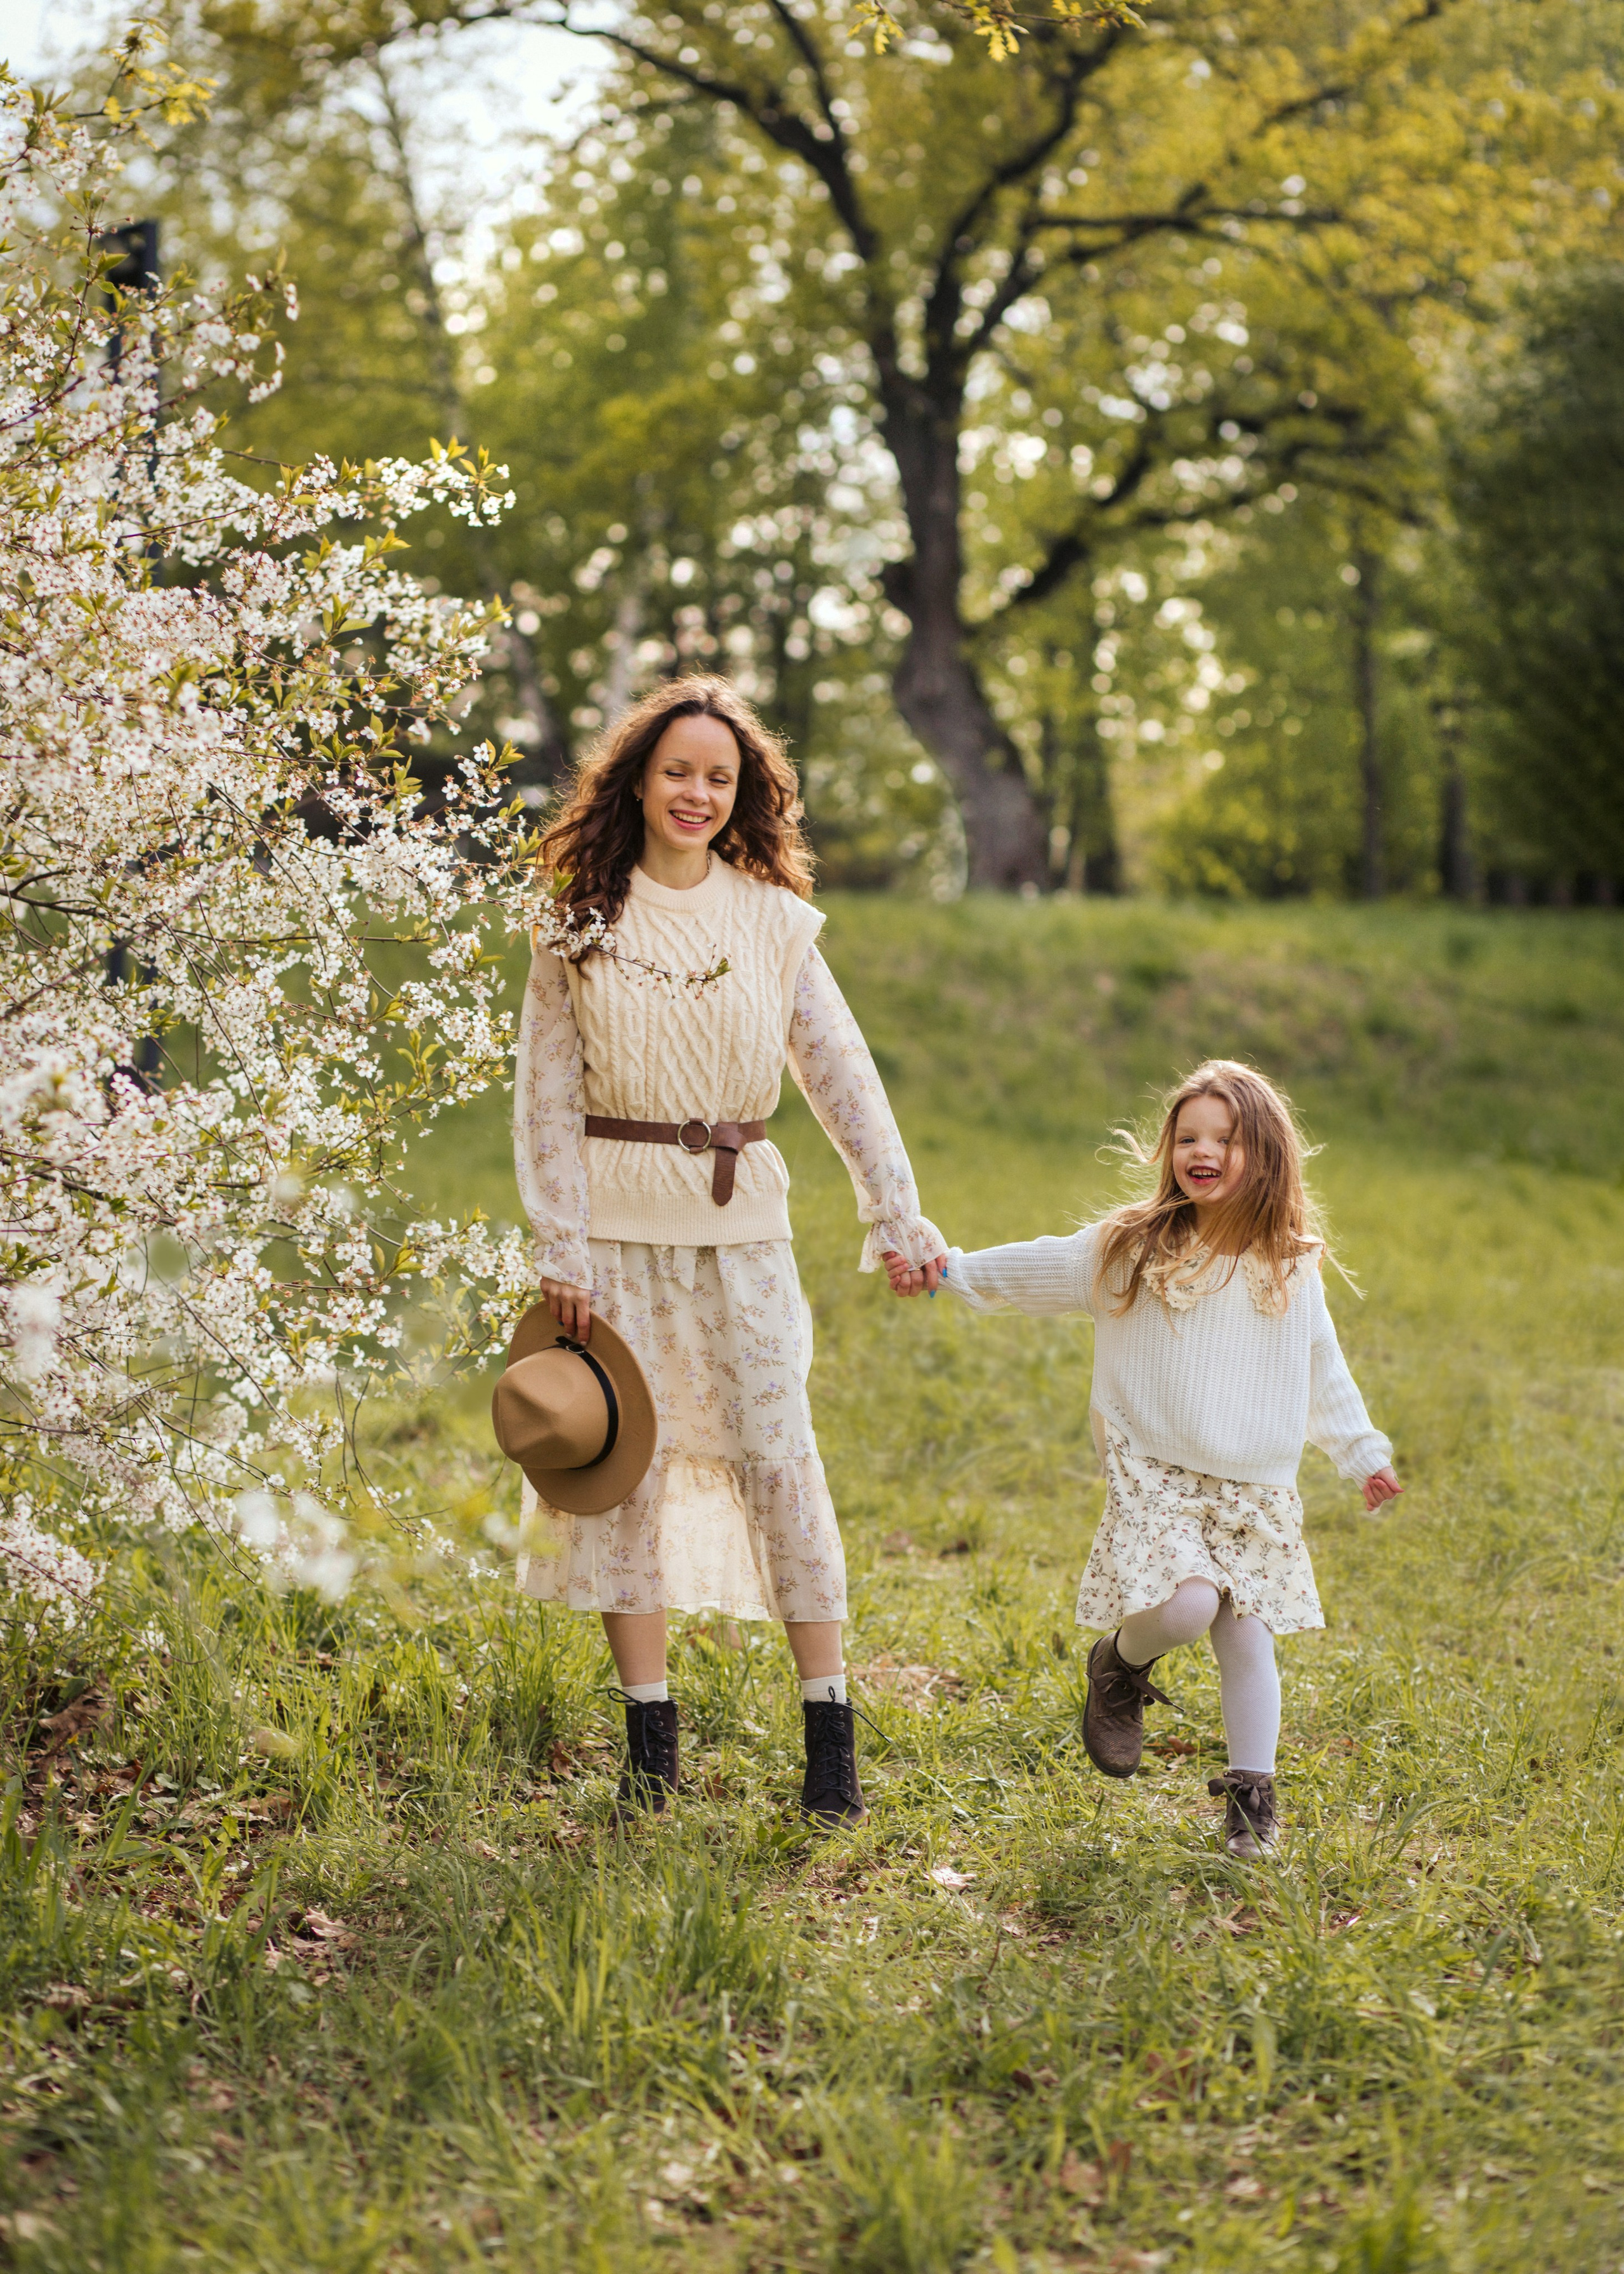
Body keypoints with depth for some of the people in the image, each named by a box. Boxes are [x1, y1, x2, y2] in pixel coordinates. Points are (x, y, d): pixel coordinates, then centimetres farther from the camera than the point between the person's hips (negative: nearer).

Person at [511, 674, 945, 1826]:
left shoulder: (773, 919, 5)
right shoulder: (578, 926, 2)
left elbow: (841, 1071, 4)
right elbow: (548, 1097, 1)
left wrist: (897, 1213, -3)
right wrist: (561, 1251, -5)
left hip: (742, 1217, 1)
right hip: (619, 1213, 0)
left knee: (778, 1453, -4)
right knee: (626, 1459, 2)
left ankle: (832, 1732, 3)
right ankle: (652, 1738, 11)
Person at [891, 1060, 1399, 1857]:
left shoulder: (1291, 1267, 6)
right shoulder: (1129, 1249, 0)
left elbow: (1323, 1373, 17)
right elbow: (1034, 1270, 8)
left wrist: (1363, 1453, 20)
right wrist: (950, 1269, 3)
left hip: (1257, 1488, 3)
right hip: (1155, 1473, -2)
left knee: (1247, 1641, 0)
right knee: (1186, 1605, -23)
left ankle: (1251, 1793, 16)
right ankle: (1121, 1665, 11)